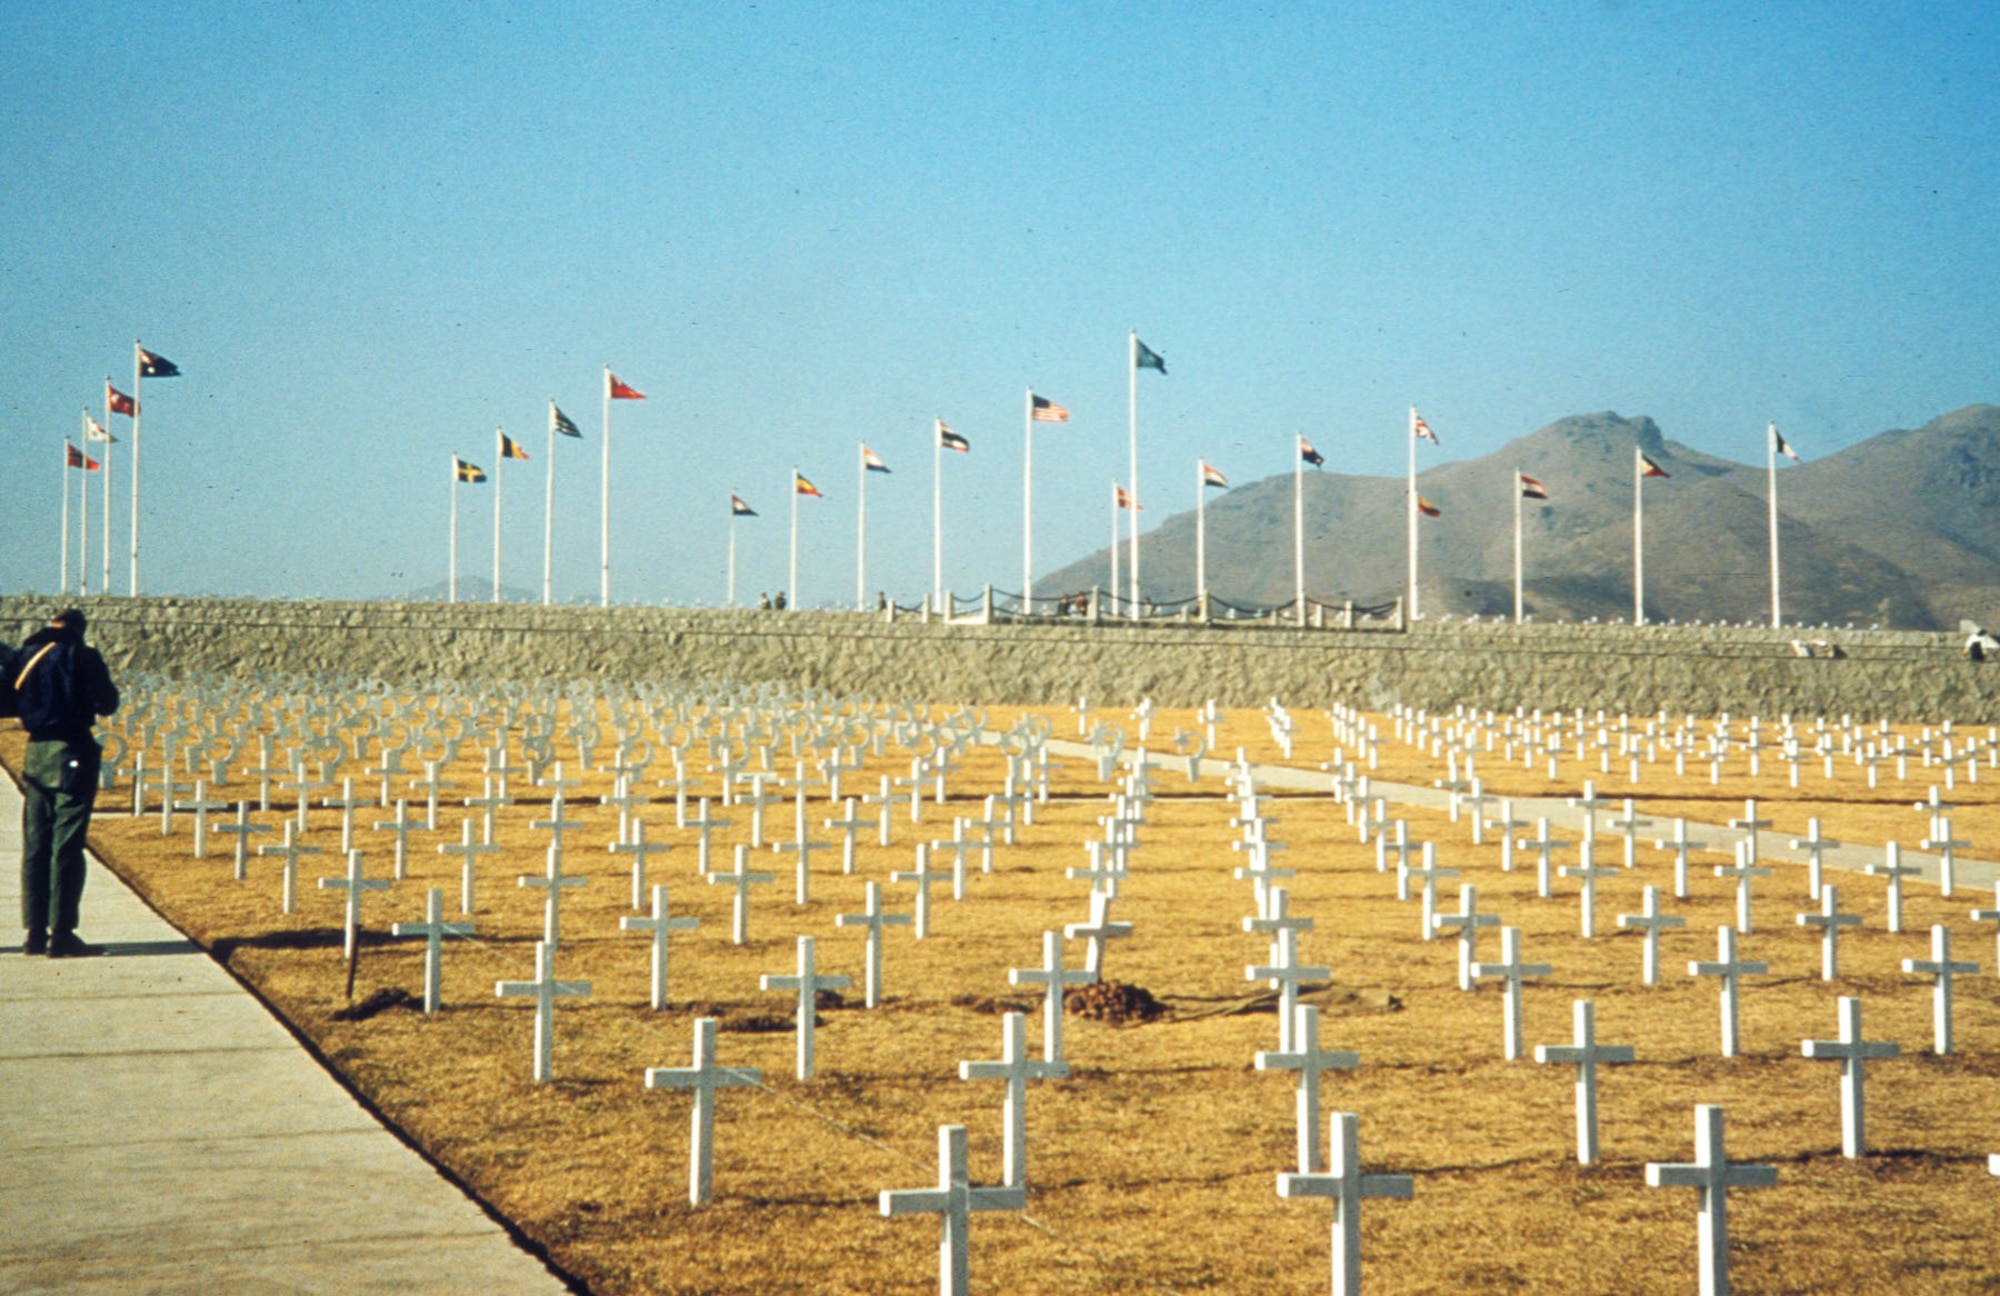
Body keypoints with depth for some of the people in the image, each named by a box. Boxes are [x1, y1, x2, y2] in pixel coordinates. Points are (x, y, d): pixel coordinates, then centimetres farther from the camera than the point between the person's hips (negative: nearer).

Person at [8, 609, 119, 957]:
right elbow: (107, 704, -5)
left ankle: (35, 933, 10)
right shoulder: (81, 656, -9)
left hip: (35, 752, 5)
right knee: (66, 847, -3)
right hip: (72, 752, -5)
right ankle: (61, 935, -4)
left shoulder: (23, 656, 8)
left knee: (35, 846, 10)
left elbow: (11, 704, 15)